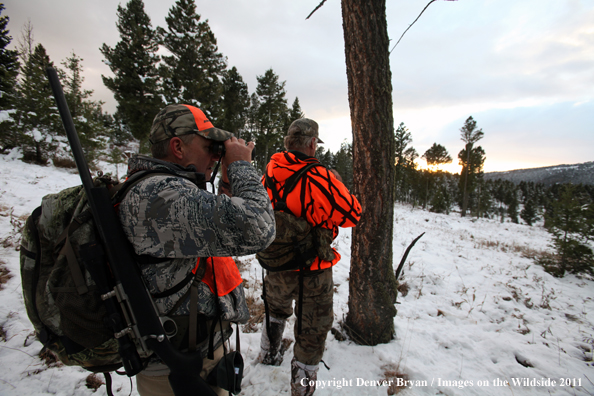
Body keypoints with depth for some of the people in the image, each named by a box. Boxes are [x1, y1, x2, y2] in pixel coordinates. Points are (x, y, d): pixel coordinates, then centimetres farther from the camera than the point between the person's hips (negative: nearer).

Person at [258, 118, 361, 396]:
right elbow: (352, 215, -18)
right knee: (312, 333, 16)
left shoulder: (269, 174, -5)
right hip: (312, 272, -6)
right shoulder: (319, 178, -24)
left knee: (277, 309, 35)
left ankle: (269, 355, 57)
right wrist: (337, 184, -3)